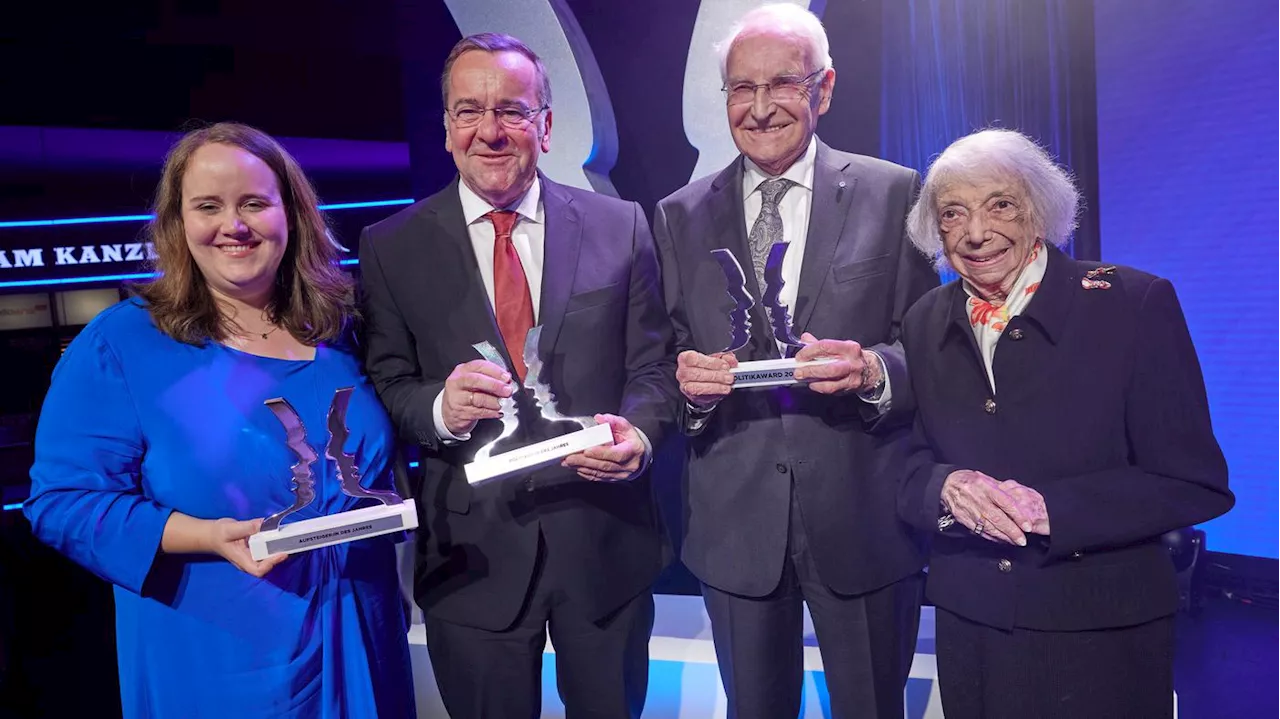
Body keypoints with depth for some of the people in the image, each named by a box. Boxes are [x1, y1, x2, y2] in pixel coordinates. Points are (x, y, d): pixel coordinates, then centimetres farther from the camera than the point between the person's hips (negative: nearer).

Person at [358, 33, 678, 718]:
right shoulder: (392, 248, -2)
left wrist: (639, 432, -19)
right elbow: (385, 388, -1)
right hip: (472, 554, 0)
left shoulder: (619, 227, 0)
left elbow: (652, 365, 2)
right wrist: (440, 408, -22)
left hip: (605, 539, 1)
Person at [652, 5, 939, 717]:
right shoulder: (680, 216, 5)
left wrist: (872, 370, -22)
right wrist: (691, 384, -16)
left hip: (862, 518, -1)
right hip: (734, 520, 2)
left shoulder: (894, 194, -1)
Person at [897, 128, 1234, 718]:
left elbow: (1195, 483, -10)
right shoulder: (924, 323, 2)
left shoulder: (1136, 304, -10)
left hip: (1102, 633, -3)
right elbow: (907, 467, 4)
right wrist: (947, 488, -18)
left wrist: (1049, 508, -22)